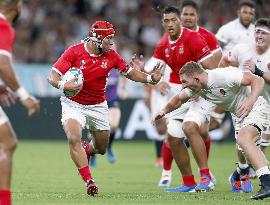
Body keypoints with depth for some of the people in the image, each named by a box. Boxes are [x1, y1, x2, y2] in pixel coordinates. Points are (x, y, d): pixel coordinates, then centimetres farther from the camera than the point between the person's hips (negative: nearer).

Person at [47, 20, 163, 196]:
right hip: (74, 104, -4)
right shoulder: (74, 52, -17)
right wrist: (63, 85, -39)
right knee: (74, 139, -27)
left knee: (101, 148, 12)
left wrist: (150, 78, -14)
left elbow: (130, 73, 4)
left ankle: (87, 151, 50)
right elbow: (52, 76, -17)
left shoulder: (111, 55, -5)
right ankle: (89, 182, -24)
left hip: (98, 106, 4)